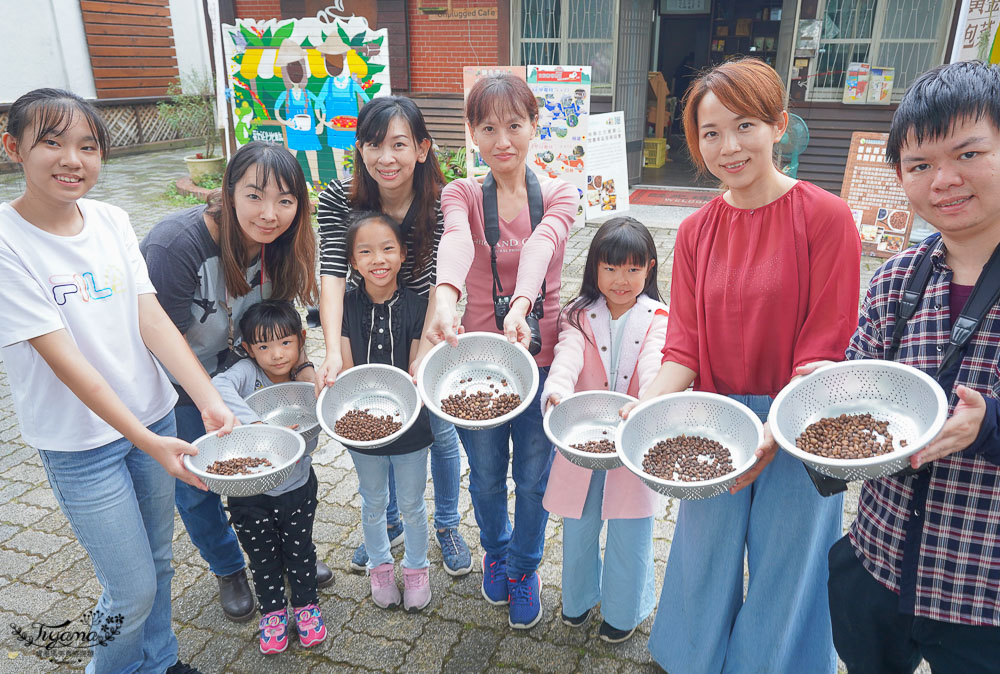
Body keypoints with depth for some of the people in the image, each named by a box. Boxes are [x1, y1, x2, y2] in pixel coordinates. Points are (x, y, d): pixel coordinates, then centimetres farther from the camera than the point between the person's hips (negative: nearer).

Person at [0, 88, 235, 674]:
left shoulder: (112, 220, -1)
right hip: (82, 443, -5)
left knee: (158, 562, 21)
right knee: (133, 591, 7)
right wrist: (146, 441, -25)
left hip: (154, 415, 5)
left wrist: (210, 400, -16)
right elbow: (64, 359, -20)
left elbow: (152, 320, -5)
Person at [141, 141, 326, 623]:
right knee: (195, 484, 10)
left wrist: (302, 366, -18)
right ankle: (228, 570, 37)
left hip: (233, 366, 5)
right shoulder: (175, 244, -35)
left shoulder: (279, 245, -16)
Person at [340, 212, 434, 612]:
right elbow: (345, 368, -10)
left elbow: (416, 373, -10)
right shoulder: (346, 306, -8)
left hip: (409, 424, -1)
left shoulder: (416, 307, -11)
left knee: (411, 504, 17)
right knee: (373, 503, 21)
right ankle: (380, 565, 45)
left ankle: (416, 568, 41)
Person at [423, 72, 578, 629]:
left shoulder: (560, 196, -3)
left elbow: (541, 246, -26)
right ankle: (496, 551, 49)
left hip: (541, 359, 0)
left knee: (533, 478, 13)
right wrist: (445, 296, -50)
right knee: (486, 476, 17)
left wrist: (521, 305, -47)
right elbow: (456, 241, -28)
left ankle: (524, 567, 42)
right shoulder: (462, 195, -3)